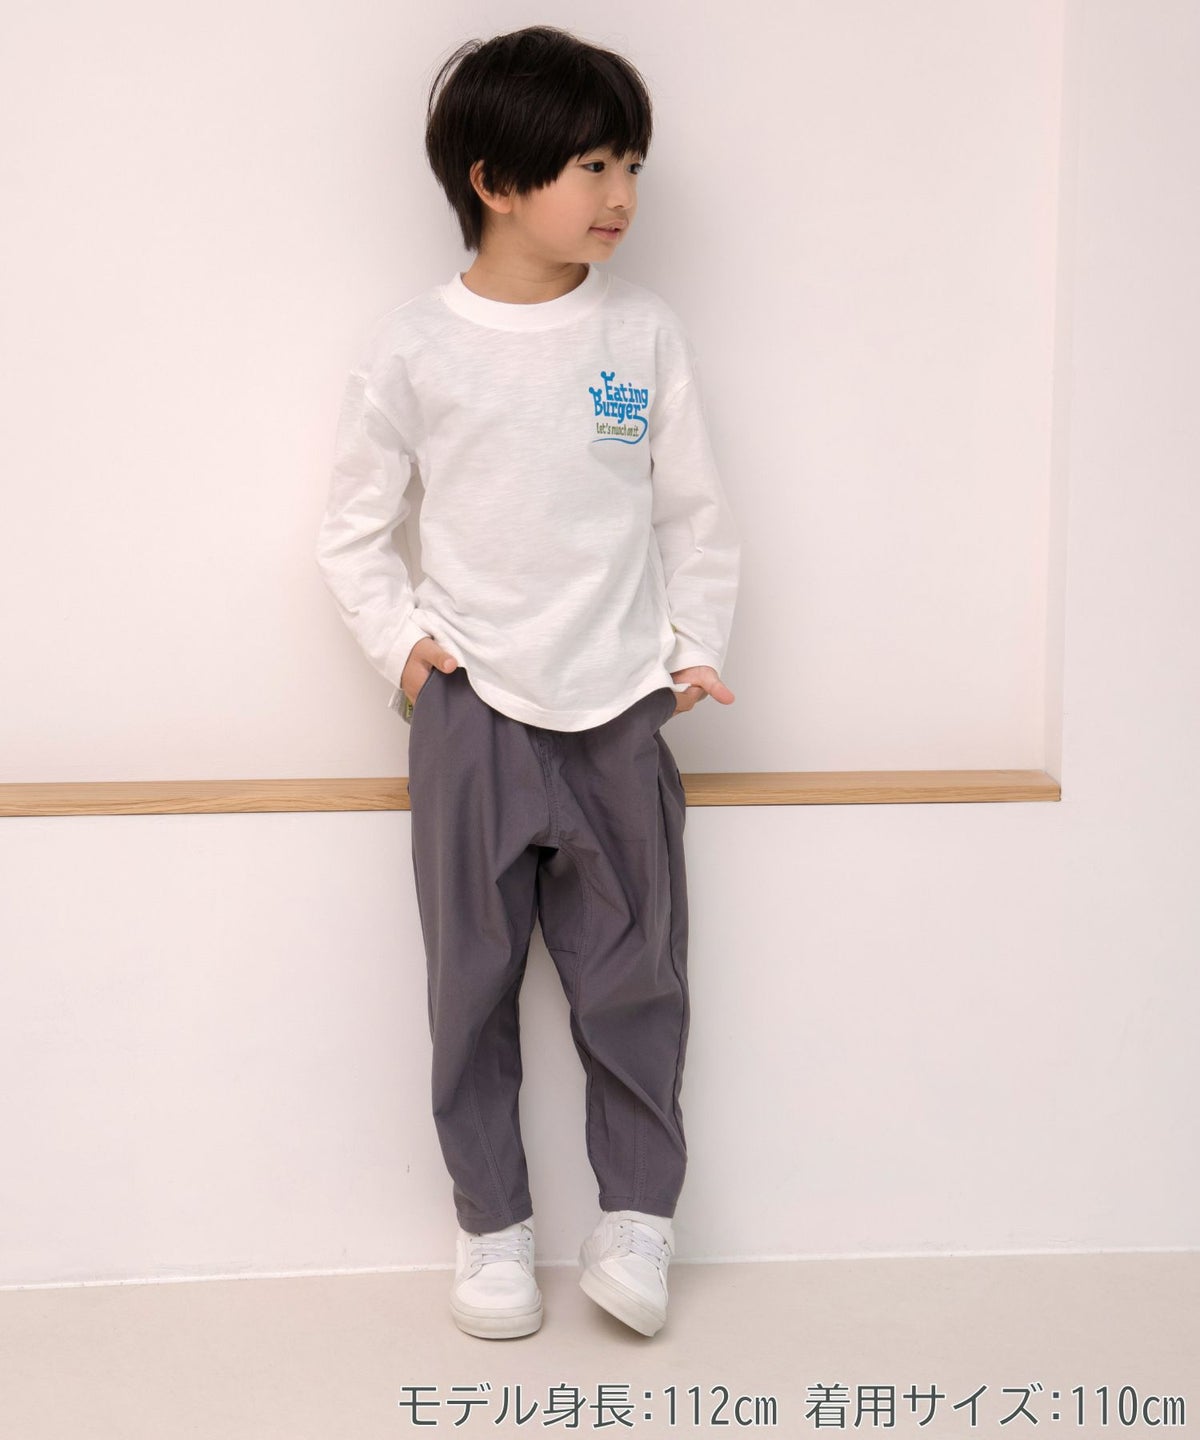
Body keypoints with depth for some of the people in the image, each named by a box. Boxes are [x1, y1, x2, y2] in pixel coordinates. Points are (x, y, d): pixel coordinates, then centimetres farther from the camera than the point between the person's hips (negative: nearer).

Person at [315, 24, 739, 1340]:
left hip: (621, 707, 1)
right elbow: (356, 527, 6)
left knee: (632, 973, 7)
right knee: (473, 980, 7)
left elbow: (695, 511, 9)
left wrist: (698, 648, 4)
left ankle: (637, 1217, 23)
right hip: (471, 708, -1)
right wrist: (398, 643, -4)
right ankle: (492, 1227, 22)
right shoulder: (413, 347, -3)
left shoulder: (644, 333, 1)